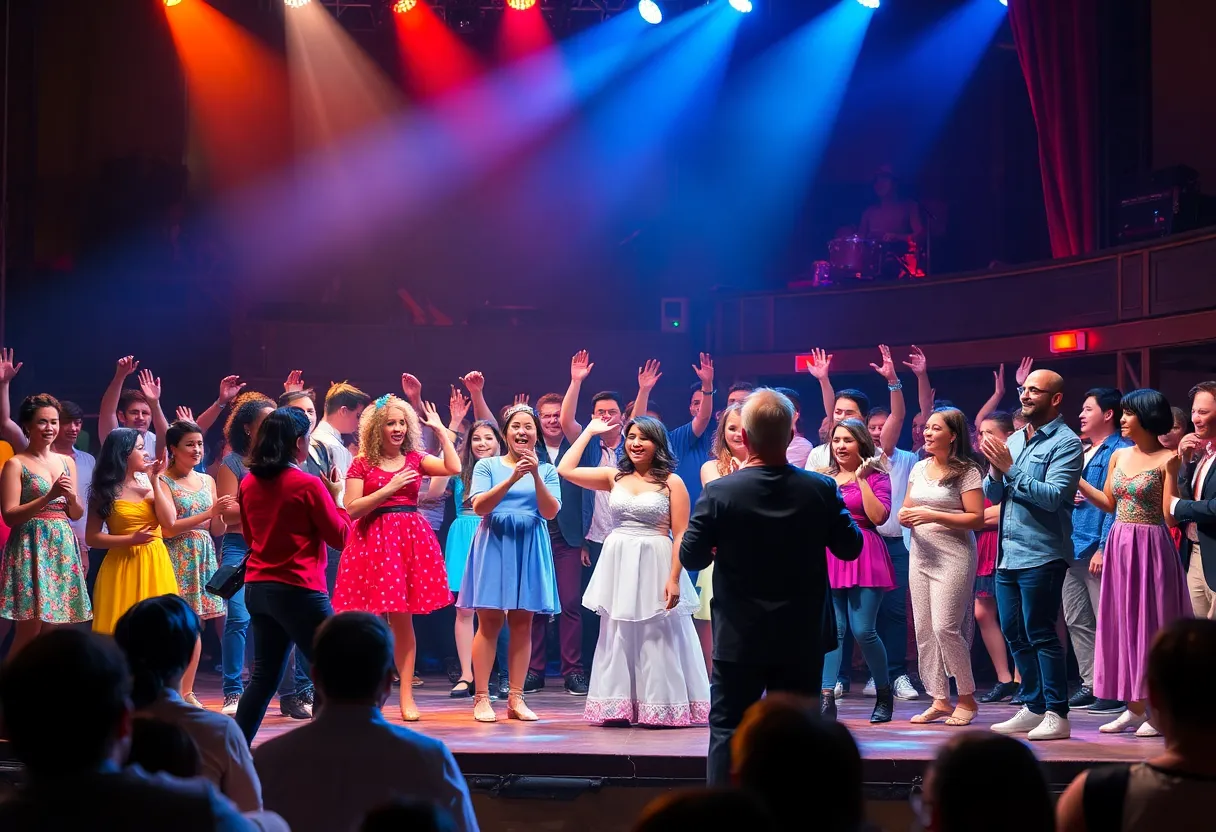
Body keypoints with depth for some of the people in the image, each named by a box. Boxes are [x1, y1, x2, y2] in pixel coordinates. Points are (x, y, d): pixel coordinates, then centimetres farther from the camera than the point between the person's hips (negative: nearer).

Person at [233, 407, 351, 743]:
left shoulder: (249, 483, 7)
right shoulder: (308, 485, -13)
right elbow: (340, 536, -6)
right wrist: (336, 498, 6)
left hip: (257, 587, 7)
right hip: (299, 590, -7)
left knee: (264, 676, 14)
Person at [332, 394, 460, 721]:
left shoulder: (415, 459, 9)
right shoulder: (362, 464, 1)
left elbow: (453, 468, -5)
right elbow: (352, 509, -6)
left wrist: (440, 430, 2)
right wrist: (388, 489, -12)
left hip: (410, 540, 2)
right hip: (373, 541, -2)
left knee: (403, 620, 2)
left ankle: (406, 697, 5)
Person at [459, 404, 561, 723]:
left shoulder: (546, 470, 9)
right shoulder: (487, 465, 5)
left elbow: (550, 512, -3)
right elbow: (480, 506, -9)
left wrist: (535, 476, -16)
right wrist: (512, 477, -19)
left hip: (530, 547, 2)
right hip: (494, 544, -2)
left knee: (522, 623, 2)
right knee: (489, 621, -4)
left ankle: (516, 698, 6)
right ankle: (481, 697, -2)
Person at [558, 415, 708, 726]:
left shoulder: (671, 482, -3)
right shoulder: (615, 477, 8)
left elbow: (681, 535, -6)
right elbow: (566, 470, 6)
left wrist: (674, 578, -14)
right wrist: (589, 432, 11)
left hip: (654, 567, -4)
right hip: (618, 567, 4)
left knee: (656, 640, 0)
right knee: (618, 637, 7)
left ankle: (660, 708, 7)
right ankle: (619, 706, 12)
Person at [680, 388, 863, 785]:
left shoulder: (718, 493, -14)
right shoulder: (822, 490, -10)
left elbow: (691, 557, -6)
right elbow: (851, 547, 1)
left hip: (739, 639, -2)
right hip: (803, 638, 2)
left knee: (728, 731, 7)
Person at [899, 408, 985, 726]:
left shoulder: (967, 471, -7)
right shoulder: (919, 468, 13)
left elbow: (977, 519, -13)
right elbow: (906, 509, 20)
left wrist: (934, 515, -19)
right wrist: (906, 517, -4)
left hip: (954, 557, -7)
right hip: (921, 555, 7)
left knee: (945, 627, -12)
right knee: (923, 629, 4)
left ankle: (967, 698, 4)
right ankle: (939, 700, 11)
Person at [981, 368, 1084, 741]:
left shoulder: (1065, 443, -8)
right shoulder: (1014, 441, 15)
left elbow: (1053, 496, -20)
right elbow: (992, 495, 13)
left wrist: (1011, 469, -19)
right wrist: (996, 472, -7)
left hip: (1041, 554, -8)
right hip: (1007, 554, 8)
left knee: (1040, 634, -7)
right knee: (1015, 634, 12)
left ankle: (1057, 715, -1)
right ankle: (1033, 707, 21)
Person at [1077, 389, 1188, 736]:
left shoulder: (1166, 460, -10)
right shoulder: (1119, 456, 10)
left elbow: (1170, 515, -15)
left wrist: (1171, 472, -25)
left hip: (1150, 548, -7)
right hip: (1119, 546, 7)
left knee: (1150, 623, -3)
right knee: (1122, 623, 8)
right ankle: (1135, 708, 17)